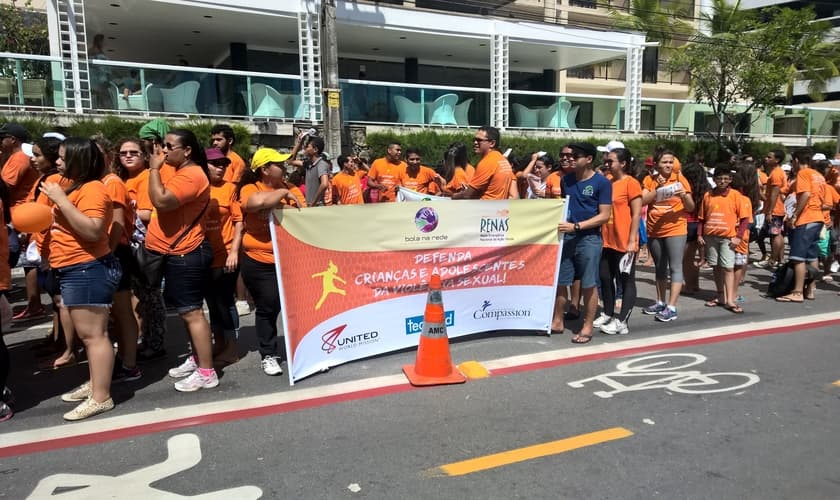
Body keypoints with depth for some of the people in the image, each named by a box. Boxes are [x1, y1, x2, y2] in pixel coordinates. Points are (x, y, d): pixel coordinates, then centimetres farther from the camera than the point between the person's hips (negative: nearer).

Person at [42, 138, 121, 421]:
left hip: (88, 270, -11)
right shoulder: (75, 186, 16)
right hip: (73, 271, 11)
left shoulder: (92, 189, -16)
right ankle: (95, 383, 30)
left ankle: (101, 398, -1)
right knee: (88, 334, 18)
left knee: (93, 334, -6)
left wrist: (60, 199, -24)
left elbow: (92, 231, -27)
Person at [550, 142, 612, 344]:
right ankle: (557, 321, 22)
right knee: (559, 281, 8)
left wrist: (576, 226, -18)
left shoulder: (602, 183, -7)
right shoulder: (566, 179, 9)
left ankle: (587, 327, 13)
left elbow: (604, 216, -10)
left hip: (589, 239, -5)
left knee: (589, 285, 3)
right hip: (565, 236, 5)